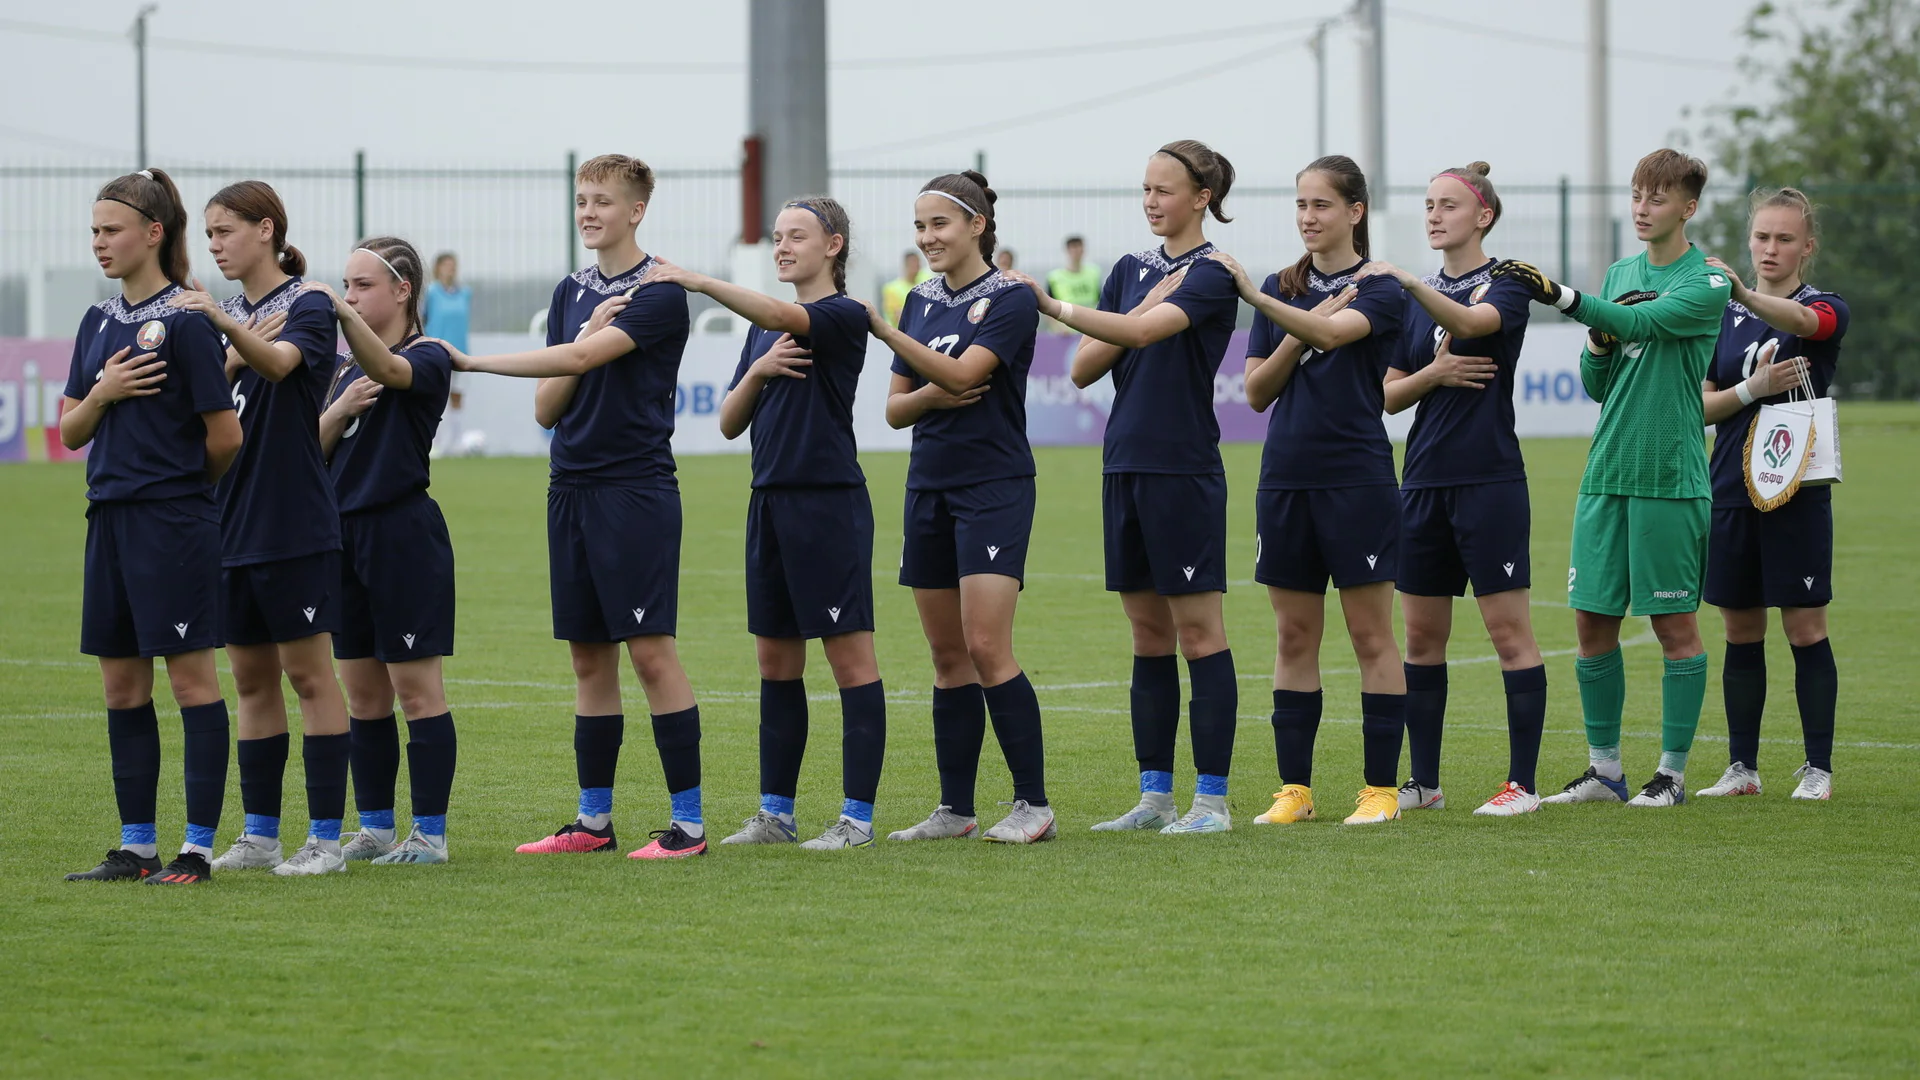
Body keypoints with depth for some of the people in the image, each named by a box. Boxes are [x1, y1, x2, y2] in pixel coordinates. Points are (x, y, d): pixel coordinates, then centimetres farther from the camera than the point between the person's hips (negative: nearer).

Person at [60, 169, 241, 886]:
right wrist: (102, 392, -7)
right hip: (111, 517, 8)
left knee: (191, 678, -3)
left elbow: (225, 437, -10)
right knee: (121, 686, 9)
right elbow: (71, 431, 12)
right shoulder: (98, 322, 12)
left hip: (174, 523, -8)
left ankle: (199, 848, -1)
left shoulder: (185, 321, -11)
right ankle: (136, 848, 15)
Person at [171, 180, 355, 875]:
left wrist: (222, 324, -46)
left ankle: (325, 837, -2)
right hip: (232, 522, 7)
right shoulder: (229, 314, 13)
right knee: (252, 679, 10)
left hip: (294, 523, -7)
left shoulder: (305, 307, -7)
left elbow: (279, 362, -28)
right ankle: (259, 836, 16)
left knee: (308, 674, -4)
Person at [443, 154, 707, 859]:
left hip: (636, 489, -7)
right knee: (589, 655, 9)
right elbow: (547, 408, 10)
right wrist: (583, 351, -9)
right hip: (572, 489, 7)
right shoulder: (571, 293, 14)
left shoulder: (658, 293, -9)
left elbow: (580, 358, -22)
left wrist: (469, 361, -22)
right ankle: (594, 820, 15)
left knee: (650, 649, -8)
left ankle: (688, 821, -5)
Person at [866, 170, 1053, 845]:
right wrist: (928, 397, -9)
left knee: (987, 649, -13)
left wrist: (882, 329, -27)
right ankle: (955, 809, 11)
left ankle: (1033, 805, -8)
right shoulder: (922, 301, 13)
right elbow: (896, 408, 13)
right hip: (929, 488, 7)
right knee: (948, 657, 7)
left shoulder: (1010, 301, -7)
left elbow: (961, 372, -21)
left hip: (994, 488, -7)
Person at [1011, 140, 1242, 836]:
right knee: (1148, 636, 10)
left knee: (1198, 633, -4)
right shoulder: (1130, 271, 14)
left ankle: (1211, 798, -2)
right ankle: (1155, 796, 14)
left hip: (1185, 471, -7)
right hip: (1125, 466, 7)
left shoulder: (1210, 277, -8)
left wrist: (1053, 308, -32)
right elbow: (1085, 368, 8)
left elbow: (1144, 332, -25)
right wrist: (1140, 317, -7)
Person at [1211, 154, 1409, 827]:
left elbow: (1333, 330, -24)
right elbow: (1256, 391, 7)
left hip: (1358, 478, -5)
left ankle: (1381, 788, 3)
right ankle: (1294, 789, 11)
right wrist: (1296, 343, -10)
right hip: (1286, 479, 5)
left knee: (1370, 634, 0)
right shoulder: (1284, 290, 12)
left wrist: (1254, 295, -34)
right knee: (1295, 637, 7)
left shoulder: (1379, 291, -3)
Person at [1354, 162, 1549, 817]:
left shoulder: (1506, 285, -4)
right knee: (1421, 635, 8)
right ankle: (1424, 782, 15)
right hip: (1424, 481, 6)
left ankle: (1522, 783, -3)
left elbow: (1471, 322, -27)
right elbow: (1390, 394, 12)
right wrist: (1433, 374, -8)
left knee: (1510, 632, -5)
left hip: (1490, 480, -6)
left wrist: (1409, 283, -43)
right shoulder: (1414, 300, 14)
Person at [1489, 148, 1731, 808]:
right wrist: (1599, 343, -4)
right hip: (1606, 474, 6)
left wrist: (1562, 296, -32)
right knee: (1593, 622, 5)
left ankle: (1672, 772, 7)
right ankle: (1604, 769, 14)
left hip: (1671, 476, -6)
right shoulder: (1620, 275, 15)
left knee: (1675, 624, 0)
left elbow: (1641, 321, -22)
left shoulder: (1706, 282, -5)